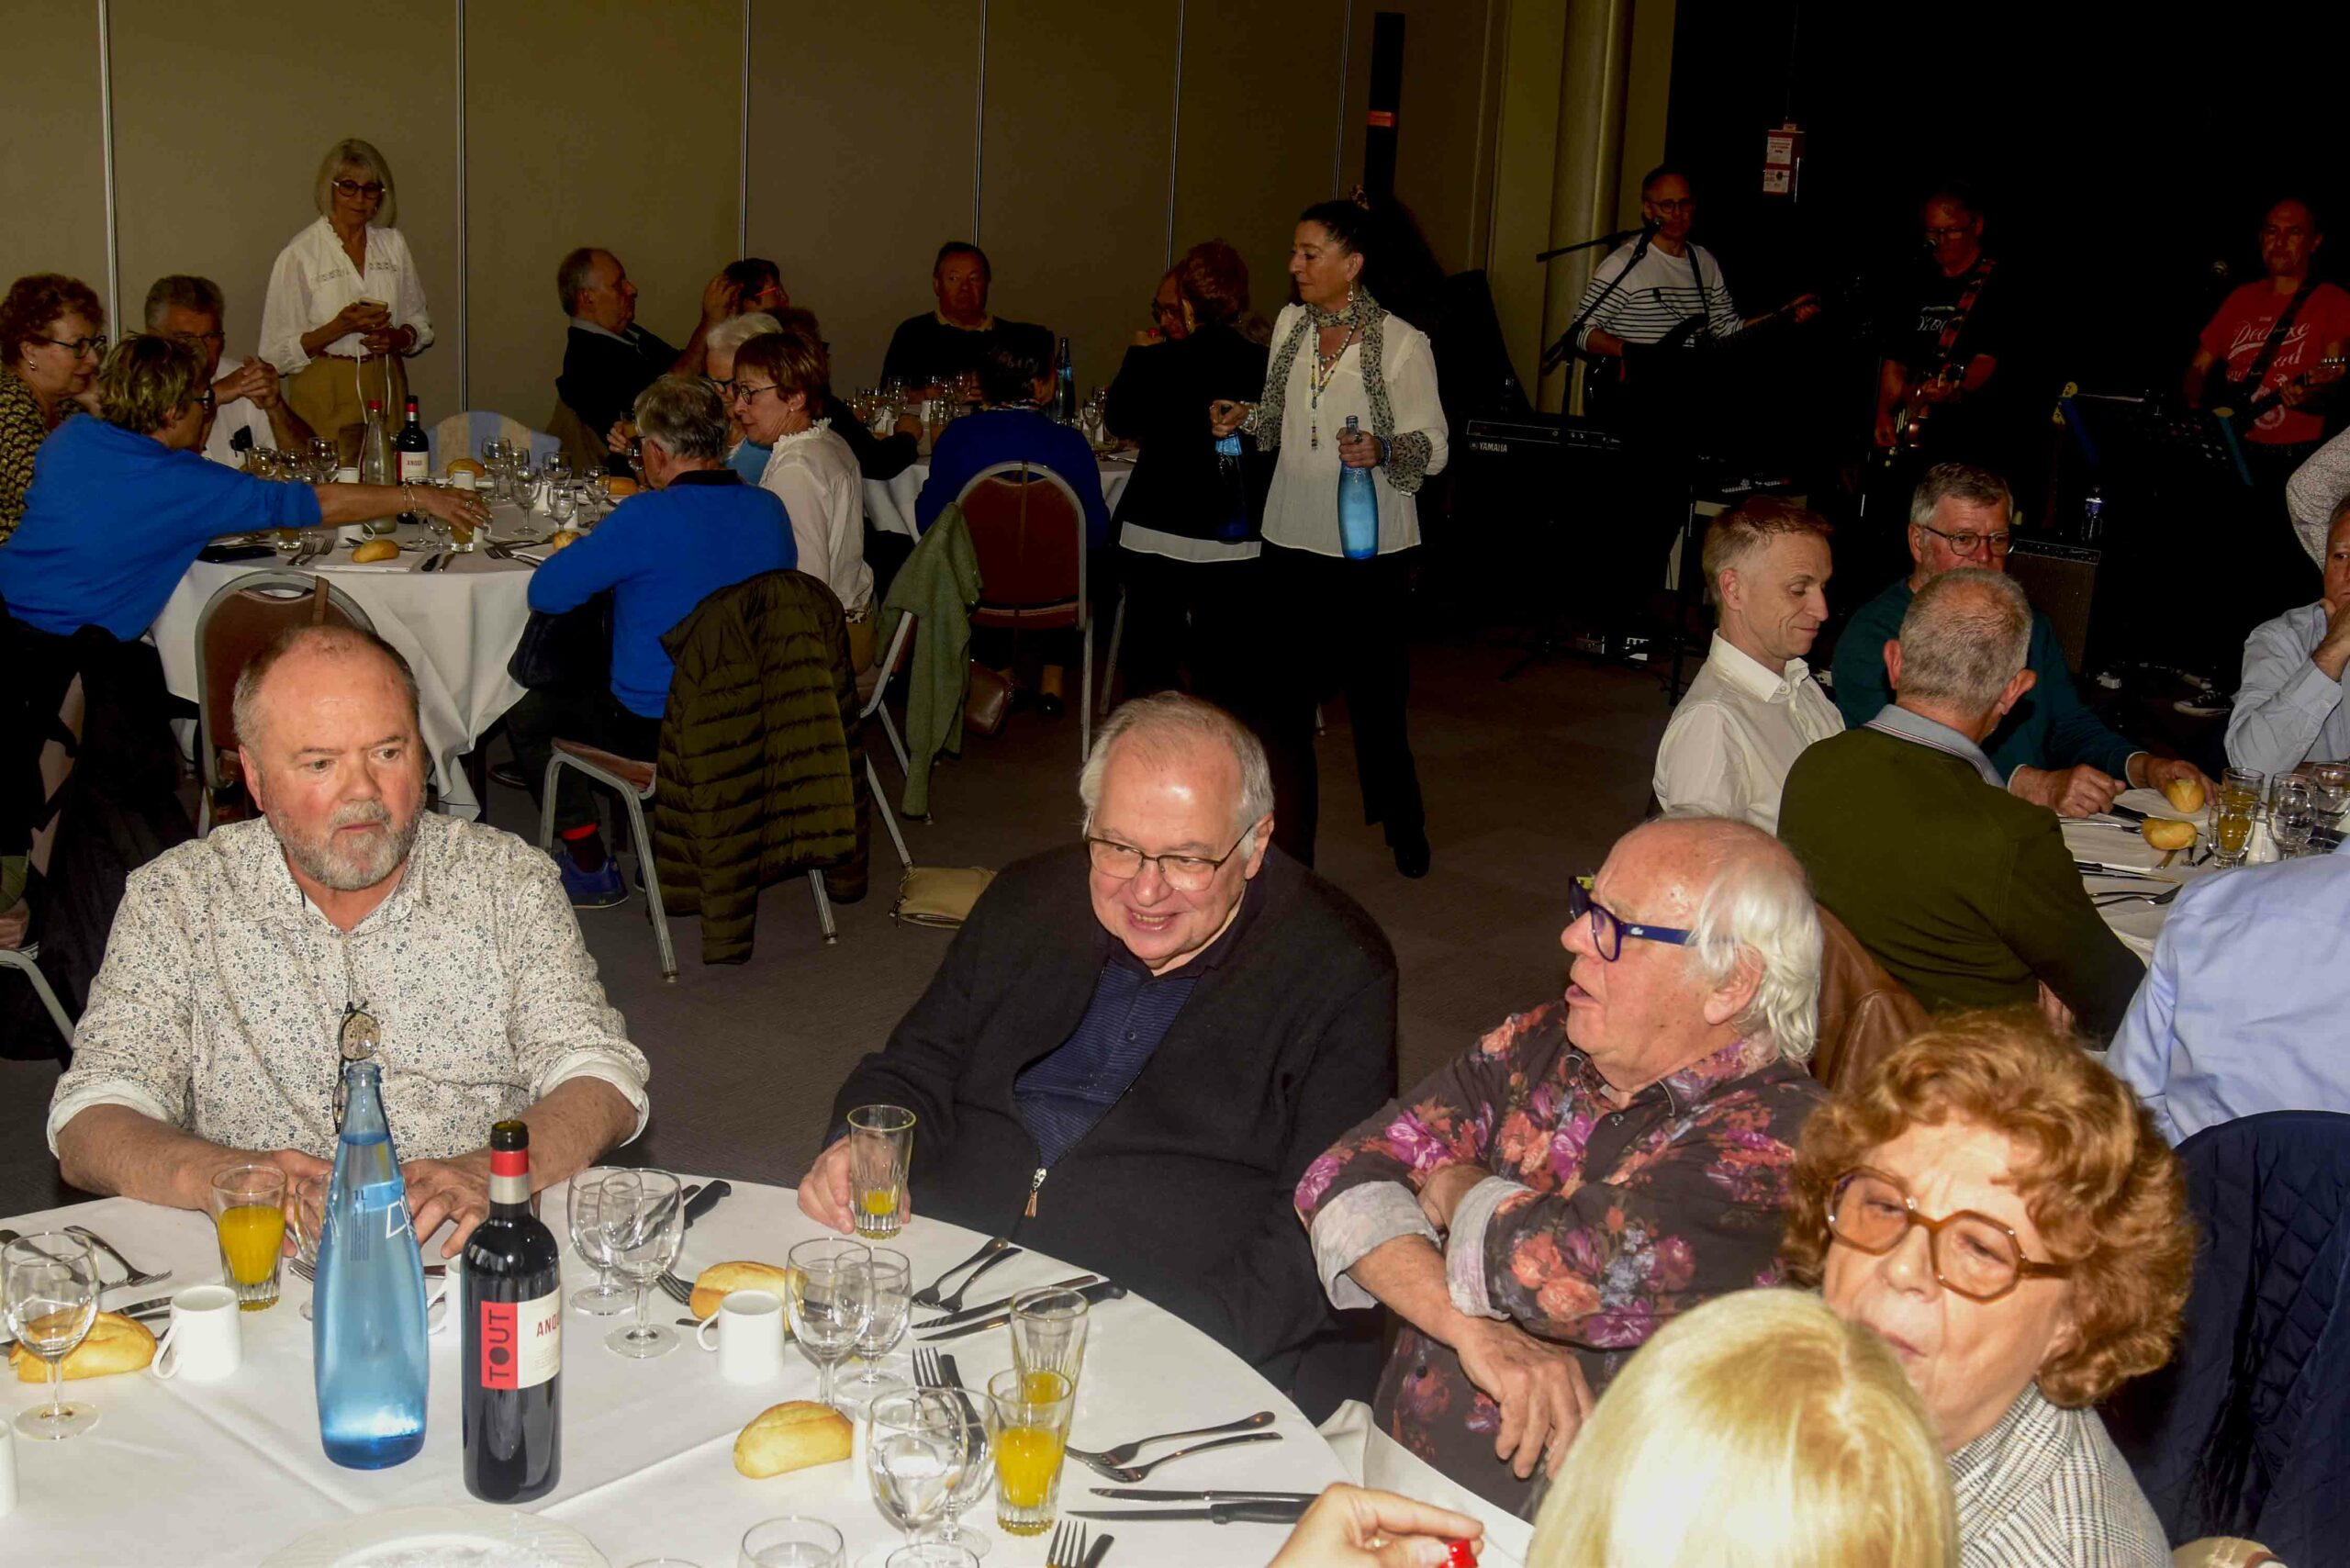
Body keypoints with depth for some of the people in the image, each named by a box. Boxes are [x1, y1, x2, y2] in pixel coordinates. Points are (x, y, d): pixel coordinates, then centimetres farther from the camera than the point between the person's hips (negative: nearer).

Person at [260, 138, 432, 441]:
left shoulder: (393, 243, 8)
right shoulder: (299, 254, -5)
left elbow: (421, 323, 15)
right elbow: (278, 353, -6)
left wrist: (397, 338, -6)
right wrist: (340, 328, -19)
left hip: (386, 385, 4)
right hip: (325, 396, -3)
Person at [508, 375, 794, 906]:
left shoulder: (647, 518, -22)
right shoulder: (769, 510, -2)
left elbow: (546, 593, -16)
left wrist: (584, 548, 3)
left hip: (654, 730, -7)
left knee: (525, 716, 16)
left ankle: (592, 868, 18)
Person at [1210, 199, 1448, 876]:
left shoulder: (1401, 342, -9)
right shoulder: (1290, 324, 8)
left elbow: (1434, 446, -9)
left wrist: (1383, 449, -28)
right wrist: (1245, 418, 0)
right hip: (1294, 540, 5)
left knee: (1374, 694, 8)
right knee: (1284, 699, 4)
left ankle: (1403, 826, 32)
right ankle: (1288, 850, 15)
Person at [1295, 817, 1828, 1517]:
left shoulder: (1779, 1138, -16)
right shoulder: (1543, 1045, 6)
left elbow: (1561, 1273, -28)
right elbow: (1346, 1178, 0)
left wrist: (1457, 1189, -6)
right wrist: (1468, 1325, -17)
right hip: (1387, 1462, 6)